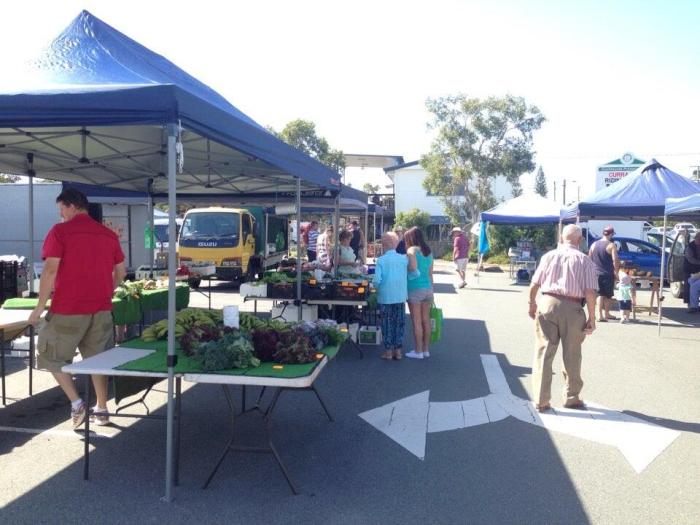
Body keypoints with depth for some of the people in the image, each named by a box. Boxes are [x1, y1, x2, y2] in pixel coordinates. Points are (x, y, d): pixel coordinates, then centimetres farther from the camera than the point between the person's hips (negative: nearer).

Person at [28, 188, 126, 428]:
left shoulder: (60, 231, -6)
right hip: (101, 309, 5)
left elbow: (50, 270, -13)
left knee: (53, 355, 12)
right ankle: (101, 410, 19)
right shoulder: (108, 234, 8)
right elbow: (120, 271, 12)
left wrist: (40, 306, -6)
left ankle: (76, 403, 3)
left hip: (68, 309, -5)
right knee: (97, 359, 14)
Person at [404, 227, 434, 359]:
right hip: (428, 288, 7)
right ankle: (426, 349, 20)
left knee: (417, 321, 0)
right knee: (426, 320, 12)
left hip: (415, 289, -7)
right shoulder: (428, 252, 11)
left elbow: (413, 269, -21)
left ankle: (418, 351, 6)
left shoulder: (412, 250, -9)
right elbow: (430, 274, 14)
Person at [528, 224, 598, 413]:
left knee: (543, 353, 5)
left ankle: (541, 400, 6)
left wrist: (532, 303, 23)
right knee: (572, 356, 13)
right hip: (572, 308, -1)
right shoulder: (585, 260, 2)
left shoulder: (549, 256, 8)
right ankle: (571, 398, 27)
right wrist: (592, 318, -1)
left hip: (547, 303, 1)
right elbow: (590, 292, -6)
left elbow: (534, 284, 7)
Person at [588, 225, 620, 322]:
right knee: (608, 295, 10)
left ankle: (600, 315, 2)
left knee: (600, 295, 8)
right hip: (607, 274, -5)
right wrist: (616, 271, -7)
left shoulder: (594, 244, 7)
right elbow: (615, 260, -17)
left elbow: (589, 259, 12)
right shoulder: (611, 245, -10)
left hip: (596, 273, 5)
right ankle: (606, 314, 19)